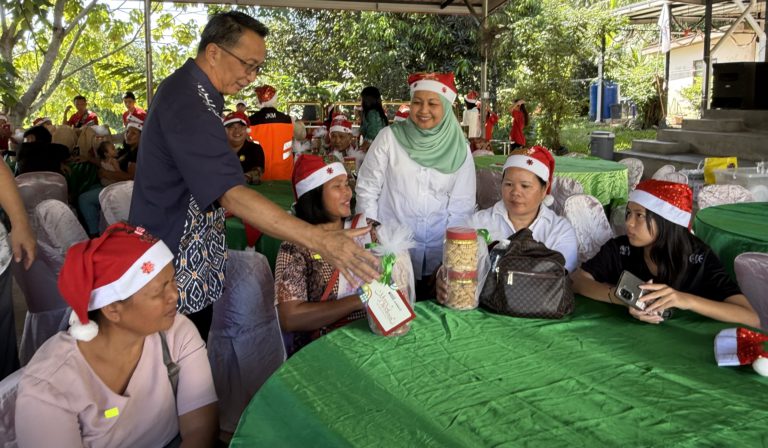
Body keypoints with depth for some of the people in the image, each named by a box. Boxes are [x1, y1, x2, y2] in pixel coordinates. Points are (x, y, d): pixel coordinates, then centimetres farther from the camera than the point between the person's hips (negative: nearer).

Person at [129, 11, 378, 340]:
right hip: (177, 275, -10)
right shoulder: (188, 104, -25)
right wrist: (319, 240, -41)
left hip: (195, 266, 10)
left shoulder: (188, 89, 9)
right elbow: (233, 195, -36)